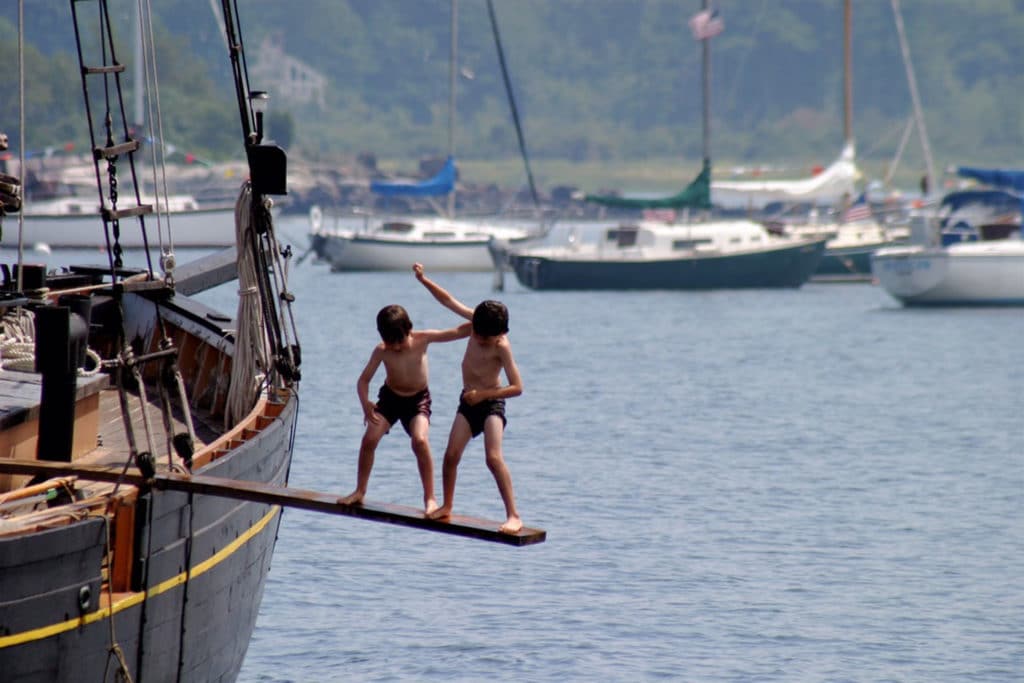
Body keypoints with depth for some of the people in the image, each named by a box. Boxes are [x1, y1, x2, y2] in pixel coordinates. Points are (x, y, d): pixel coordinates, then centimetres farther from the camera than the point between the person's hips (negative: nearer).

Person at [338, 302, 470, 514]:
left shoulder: (422, 339, -19)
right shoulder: (381, 351, -18)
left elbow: (458, 332, -21)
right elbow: (364, 380, -11)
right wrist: (365, 404, -28)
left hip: (418, 399, -2)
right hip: (390, 396, 2)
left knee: (420, 441, -25)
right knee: (369, 439, -10)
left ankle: (430, 499, -16)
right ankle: (359, 492, 11)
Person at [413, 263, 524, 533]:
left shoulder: (501, 347, -21)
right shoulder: (476, 320, -5)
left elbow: (517, 387, -22)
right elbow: (449, 301, 9)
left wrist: (483, 394, -24)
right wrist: (424, 280, 4)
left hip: (491, 403, -6)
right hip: (468, 402, 6)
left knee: (494, 457, -20)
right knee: (451, 454, 0)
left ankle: (513, 516, -21)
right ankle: (446, 506, 18)